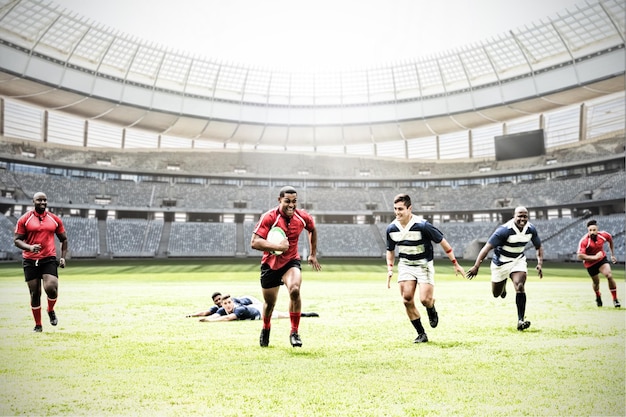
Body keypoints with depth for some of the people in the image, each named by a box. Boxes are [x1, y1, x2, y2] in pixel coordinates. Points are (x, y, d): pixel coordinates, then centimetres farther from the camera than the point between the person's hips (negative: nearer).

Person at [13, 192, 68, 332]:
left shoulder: (55, 219, 7)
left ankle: (51, 310, 13)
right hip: (30, 261, 0)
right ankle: (38, 325, 19)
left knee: (51, 288, -19)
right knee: (35, 293, 4)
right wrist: (30, 247, -20)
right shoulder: (24, 219, 2)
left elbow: (64, 239, 16)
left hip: (49, 259, 0)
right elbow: (16, 240, -1)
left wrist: (63, 257, 6)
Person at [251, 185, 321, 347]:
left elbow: (313, 230, 15)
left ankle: (294, 332, -10)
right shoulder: (269, 217, -20)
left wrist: (313, 254, 16)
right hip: (270, 264, -1)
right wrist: (278, 246, -34)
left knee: (294, 290, -28)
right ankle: (266, 328, 46)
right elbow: (254, 242, -27)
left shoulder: (303, 217, -9)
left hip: (291, 262, 1)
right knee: (269, 302, 12)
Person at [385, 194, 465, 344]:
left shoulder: (422, 226, -21)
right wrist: (390, 269, 2)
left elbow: (442, 242, -11)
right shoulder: (391, 228, -6)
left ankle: (432, 311, 23)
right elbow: (390, 250, 13)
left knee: (425, 299, -17)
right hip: (405, 265, 4)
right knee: (407, 300, -7)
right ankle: (421, 334, 9)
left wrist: (455, 264, -7)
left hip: (424, 265, -4)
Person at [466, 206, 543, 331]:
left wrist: (540, 263, -10)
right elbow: (487, 247, -28)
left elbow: (538, 247, 7)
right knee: (496, 294, 11)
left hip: (518, 260, 3)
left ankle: (521, 320, -17)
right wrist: (476, 266, -34)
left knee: (520, 287, -23)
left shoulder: (531, 229, -10)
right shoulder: (504, 230, -27)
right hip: (501, 262, -2)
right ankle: (503, 285, 50)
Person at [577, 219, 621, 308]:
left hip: (602, 259, 2)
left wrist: (612, 255, 14)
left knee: (609, 276, -19)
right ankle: (598, 296, 48)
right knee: (596, 282, 14)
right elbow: (580, 256, -32)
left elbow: (610, 240, 8)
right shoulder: (584, 241, -29)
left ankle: (615, 299, -4)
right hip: (590, 263, -1)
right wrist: (594, 257, -38)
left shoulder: (603, 235, -17)